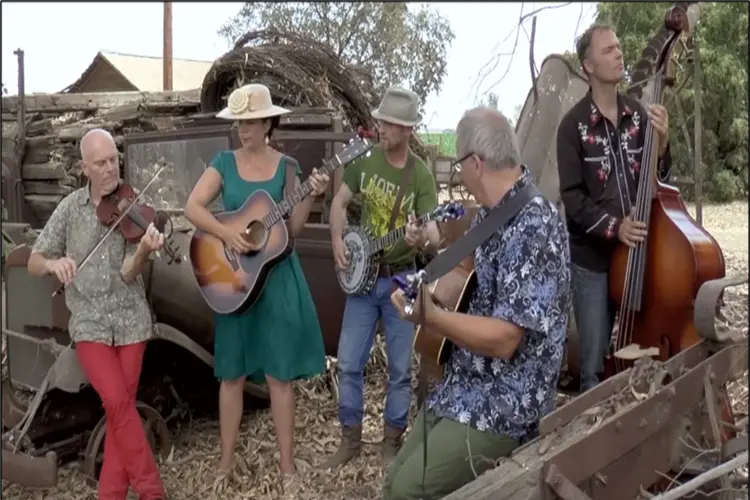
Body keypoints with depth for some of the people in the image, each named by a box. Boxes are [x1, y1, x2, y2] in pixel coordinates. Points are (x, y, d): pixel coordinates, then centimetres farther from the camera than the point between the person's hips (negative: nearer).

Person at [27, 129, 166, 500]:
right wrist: (53, 263, -22)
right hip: (89, 322, 0)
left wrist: (143, 251, -35)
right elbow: (33, 263, 2)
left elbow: (128, 274, -13)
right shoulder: (70, 208, 0)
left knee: (120, 406, -1)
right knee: (118, 403, -15)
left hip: (130, 319, 0)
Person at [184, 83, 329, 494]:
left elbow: (293, 228, -2)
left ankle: (287, 465, 13)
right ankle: (226, 460, 21)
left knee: (279, 372, 3)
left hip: (277, 275, -1)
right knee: (232, 371, 8)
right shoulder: (224, 162, 3)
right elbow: (192, 208, -7)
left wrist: (310, 197, -17)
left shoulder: (286, 166, 1)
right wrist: (226, 234, -20)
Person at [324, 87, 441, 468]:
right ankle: (350, 439, 22)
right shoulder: (365, 160, -2)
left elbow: (434, 234, -19)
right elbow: (340, 201, 9)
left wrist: (420, 238, -43)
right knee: (349, 363, 5)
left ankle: (392, 441, 22)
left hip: (401, 279, -3)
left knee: (401, 368, 6)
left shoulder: (421, 176, -12)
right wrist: (337, 240, -7)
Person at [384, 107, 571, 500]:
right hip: (458, 390, 9)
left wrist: (429, 317, -27)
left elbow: (504, 340, -26)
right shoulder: (488, 214, 6)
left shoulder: (535, 226, -24)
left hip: (503, 408, -9)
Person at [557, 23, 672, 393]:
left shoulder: (639, 115, 4)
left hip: (636, 253, 4)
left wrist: (661, 144, -12)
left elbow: (658, 180, 5)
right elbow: (572, 196, -11)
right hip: (593, 258, -4)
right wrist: (613, 227, -22)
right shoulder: (573, 125, -8)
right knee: (594, 365, 5)